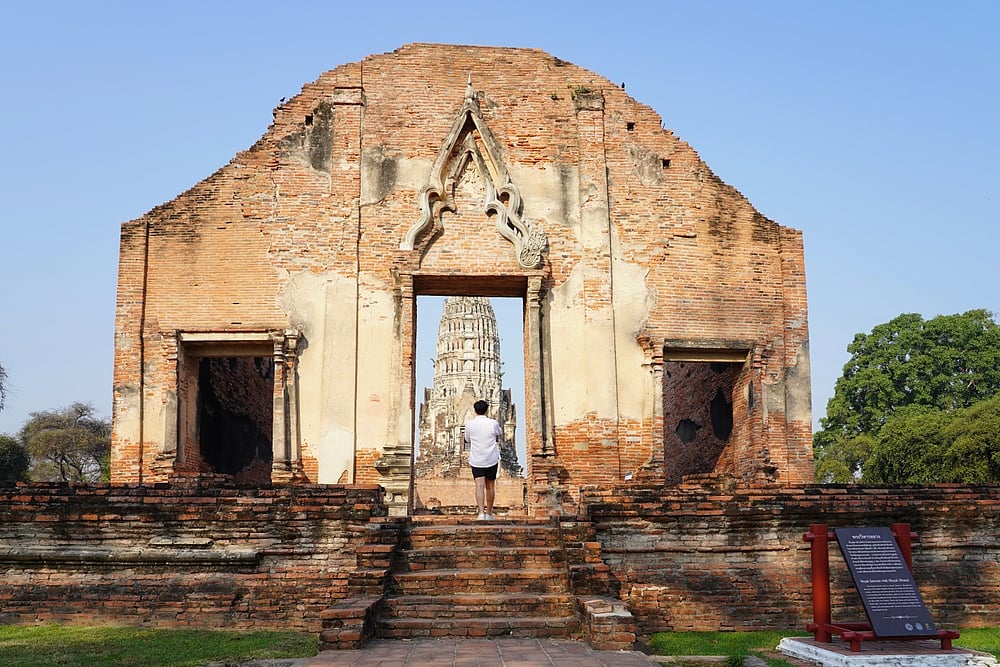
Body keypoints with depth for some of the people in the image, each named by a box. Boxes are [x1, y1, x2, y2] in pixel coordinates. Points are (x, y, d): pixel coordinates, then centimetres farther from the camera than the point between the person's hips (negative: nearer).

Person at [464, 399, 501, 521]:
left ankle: (481, 513, -24)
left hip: (476, 460, 0)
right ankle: (489, 513, 23)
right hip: (491, 459, 0)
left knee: (479, 485, -8)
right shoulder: (493, 423, -7)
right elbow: (499, 434, 14)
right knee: (490, 486, 12)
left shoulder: (469, 424, -5)